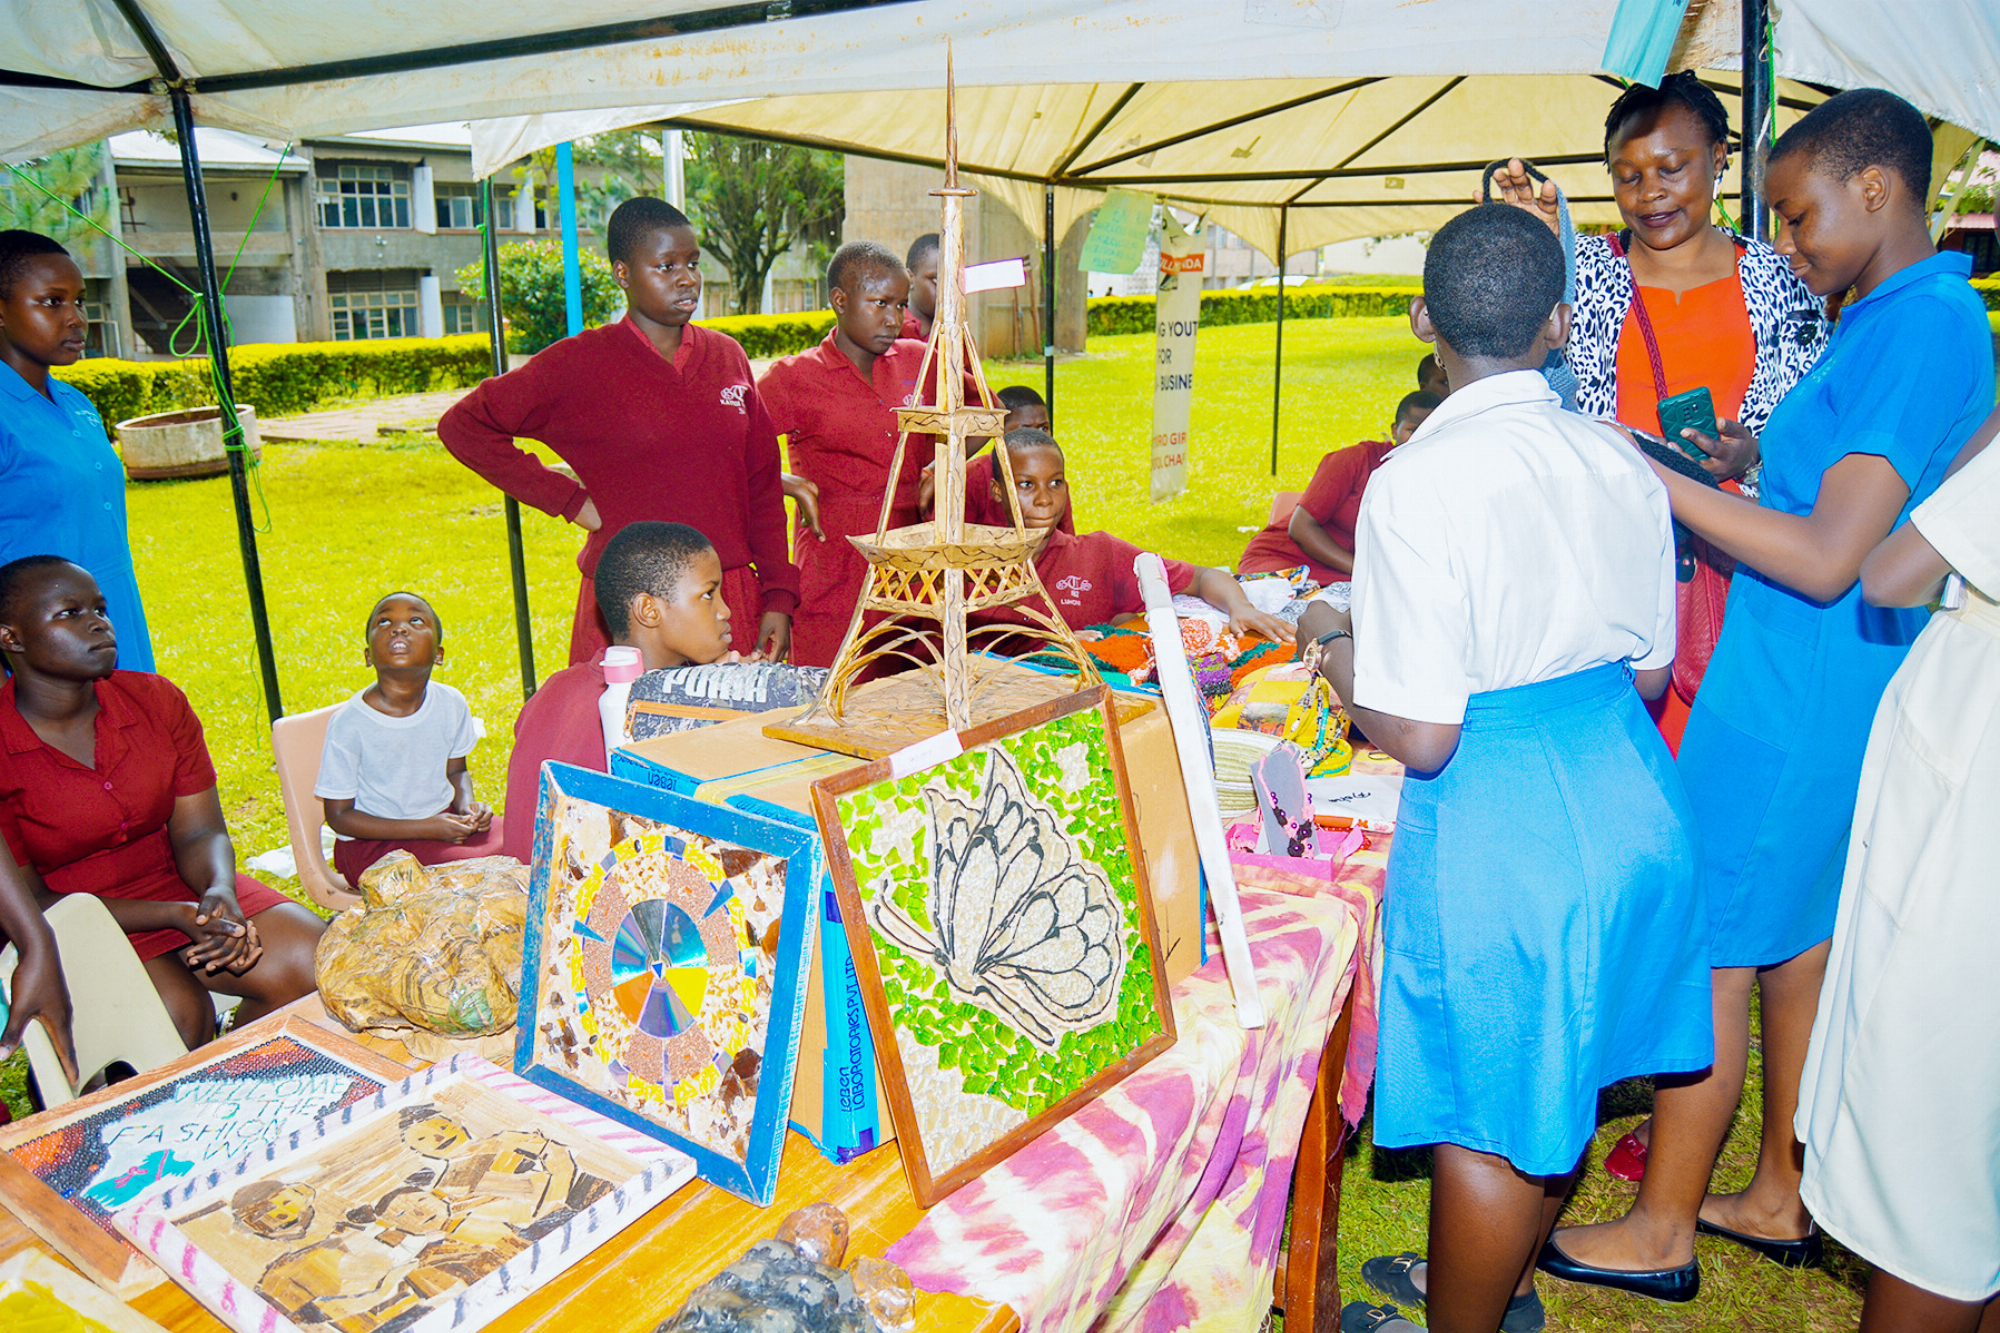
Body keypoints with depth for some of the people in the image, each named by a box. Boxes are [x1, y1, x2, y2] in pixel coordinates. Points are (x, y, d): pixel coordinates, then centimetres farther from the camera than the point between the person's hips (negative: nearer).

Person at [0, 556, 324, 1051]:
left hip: (173, 882, 4)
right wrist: (174, 916, -24)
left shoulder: (156, 700, -1)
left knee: (311, 963, -18)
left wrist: (220, 891, -24)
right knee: (180, 1011, -31)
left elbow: (199, 832, 0)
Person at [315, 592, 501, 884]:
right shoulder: (348, 724, -18)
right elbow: (339, 816, -11)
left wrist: (467, 804, -11)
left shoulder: (451, 704, -5)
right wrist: (423, 829, -20)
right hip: (373, 840, -5)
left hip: (443, 816, 5)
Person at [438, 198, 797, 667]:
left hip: (736, 605, 4)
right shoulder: (581, 363, -2)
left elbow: (762, 486, 12)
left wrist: (778, 598, 4)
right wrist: (569, 500, -3)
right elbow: (463, 425, 1)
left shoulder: (726, 356, 10)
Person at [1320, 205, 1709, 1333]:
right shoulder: (1618, 459, 0)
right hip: (1630, 790, 7)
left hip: (1496, 824, -7)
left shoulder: (1417, 481, -21)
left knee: (1485, 1111, 12)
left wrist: (1330, 638, -4)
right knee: (1555, 1074, 24)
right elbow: (1650, 674, 10)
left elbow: (1417, 736, -21)